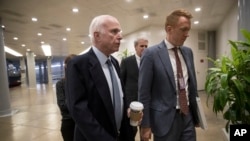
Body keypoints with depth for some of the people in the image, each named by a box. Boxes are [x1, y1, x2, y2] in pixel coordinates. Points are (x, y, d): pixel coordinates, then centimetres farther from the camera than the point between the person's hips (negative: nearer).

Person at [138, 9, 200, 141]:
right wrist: (145, 125, -11)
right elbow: (144, 92, -13)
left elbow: (192, 83, 13)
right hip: (165, 119, -5)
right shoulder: (151, 53, -14)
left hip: (188, 116, 5)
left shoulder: (188, 52, 4)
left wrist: (196, 113, 16)